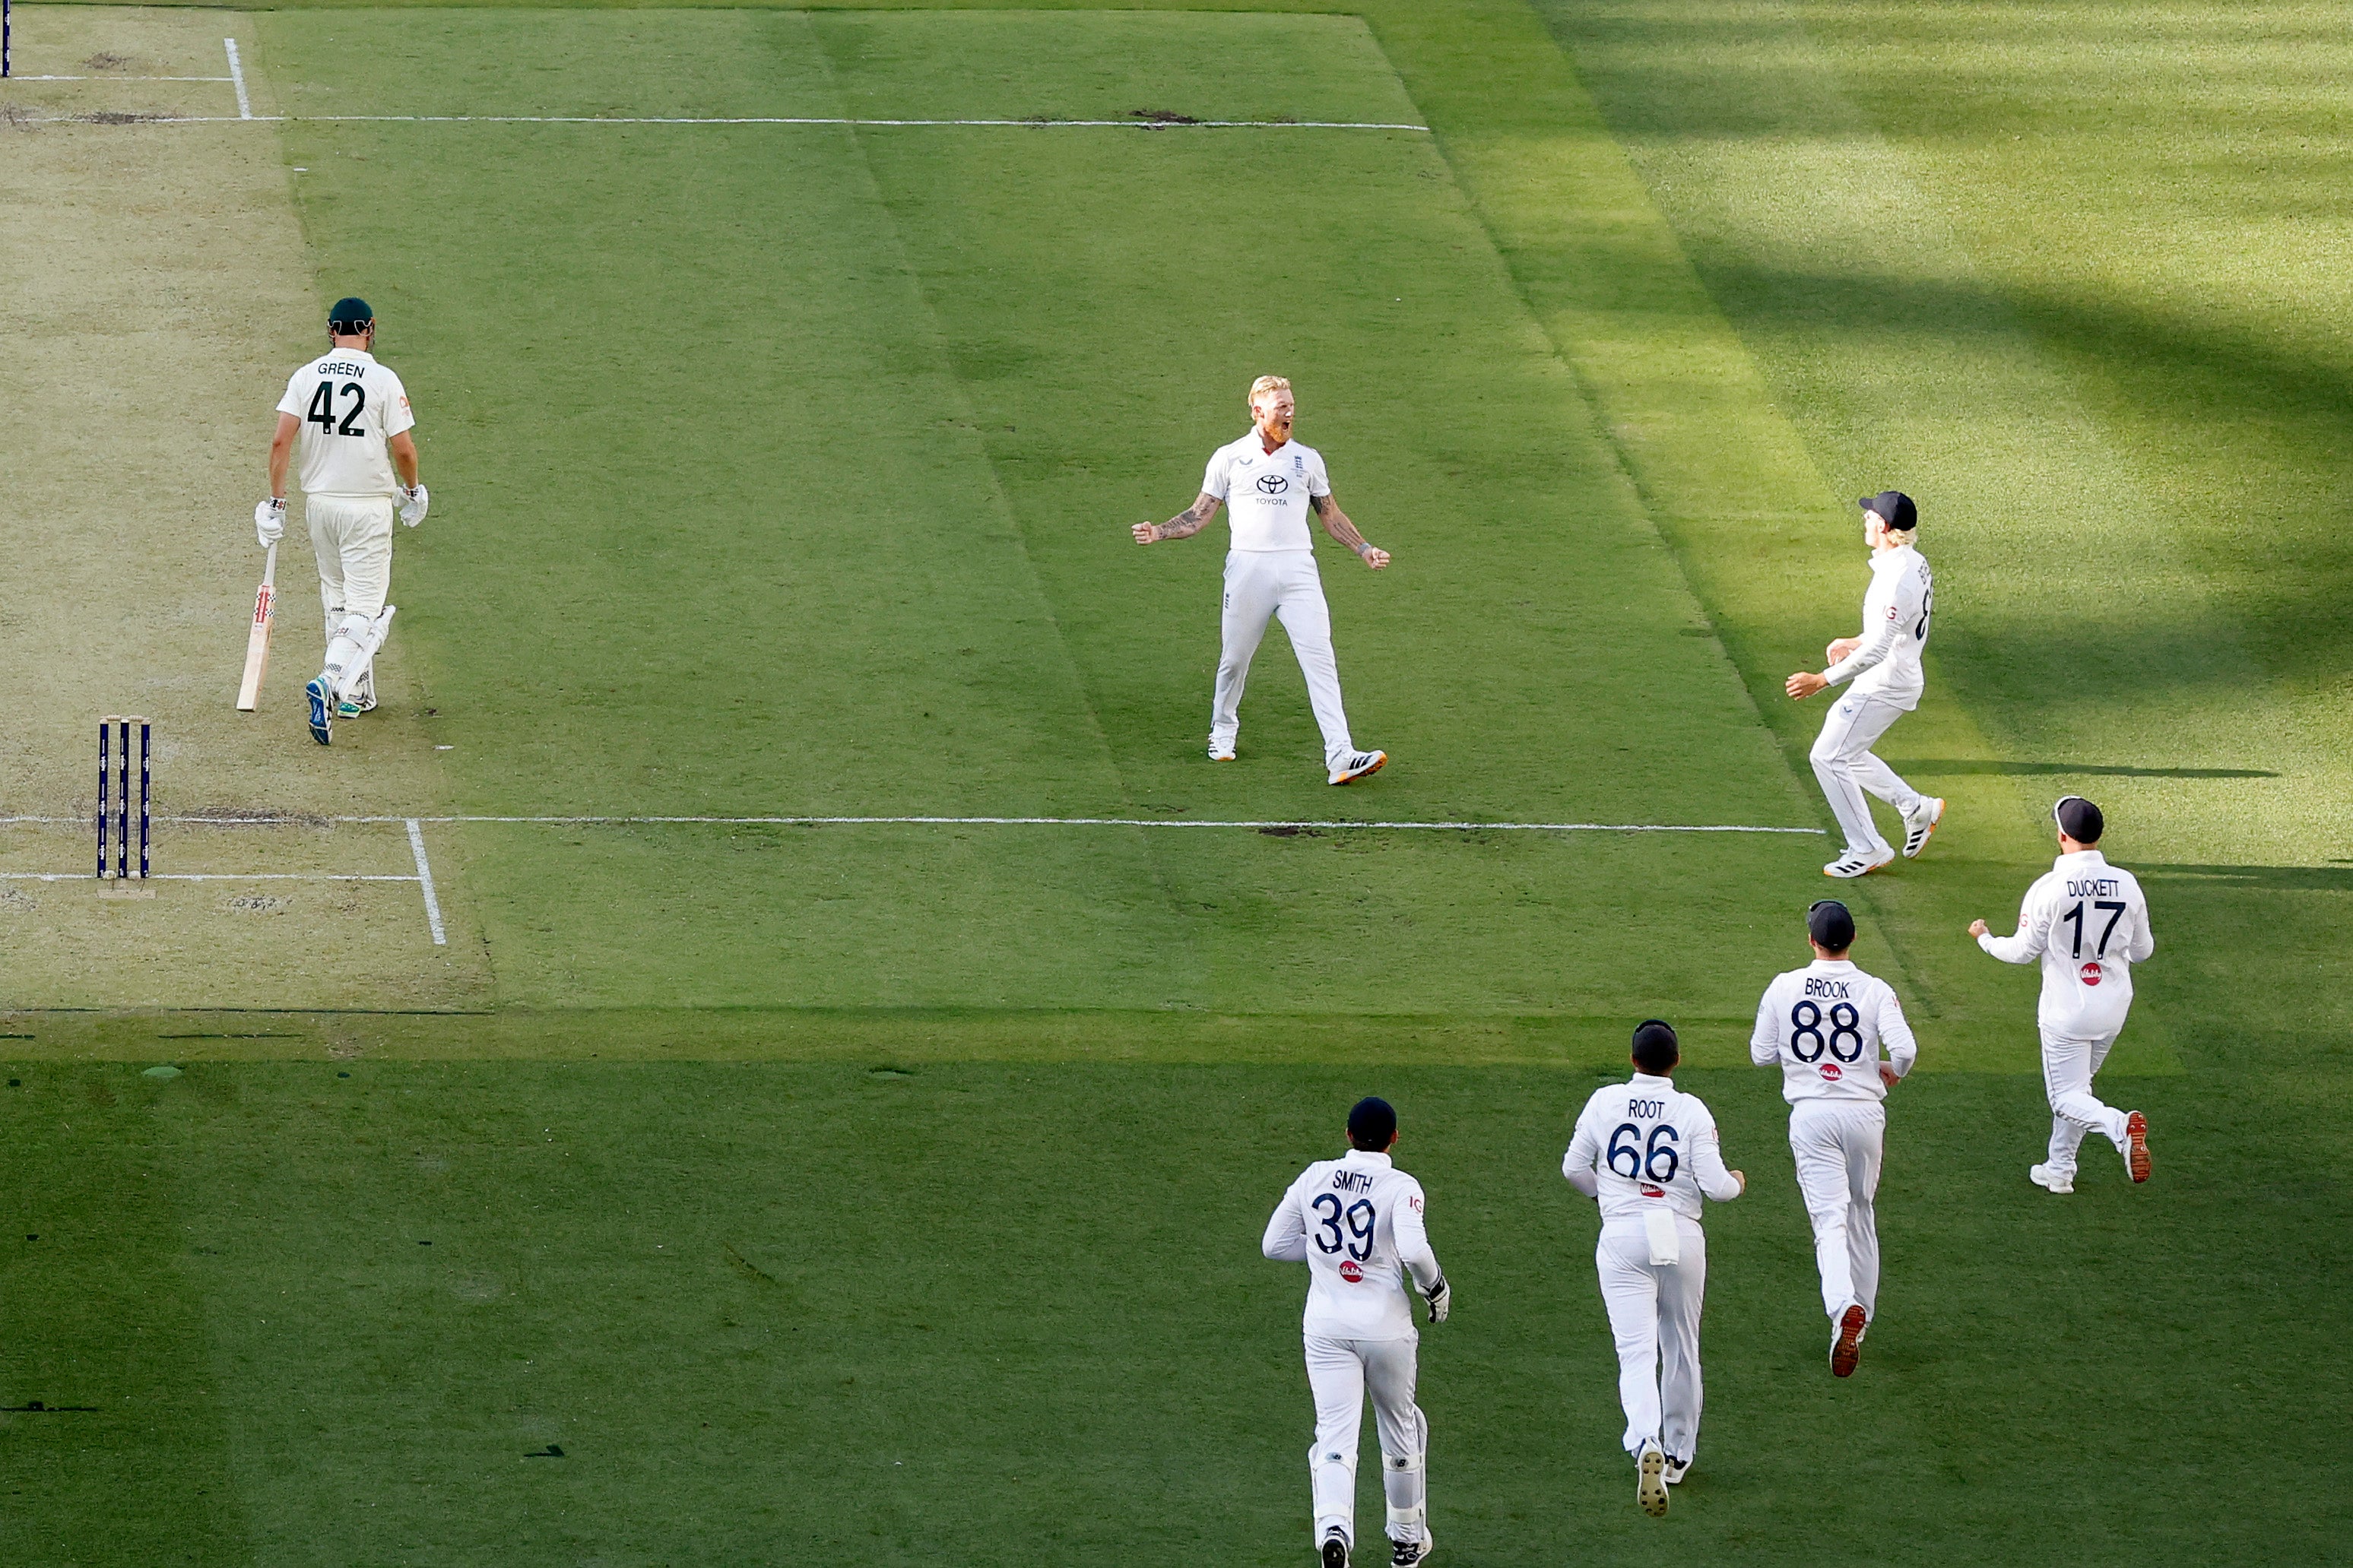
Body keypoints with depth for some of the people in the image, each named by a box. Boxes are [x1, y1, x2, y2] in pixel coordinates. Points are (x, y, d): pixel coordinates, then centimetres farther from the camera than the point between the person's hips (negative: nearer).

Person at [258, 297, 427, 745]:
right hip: (368, 506, -4)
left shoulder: (306, 377, 0)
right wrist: (412, 492, 8)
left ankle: (357, 693, 27)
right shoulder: (383, 380, -9)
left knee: (337, 598, 20)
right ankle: (329, 683, -26)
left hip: (319, 502, 4)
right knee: (364, 607, -4)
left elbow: (281, 441, -6)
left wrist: (275, 503, 0)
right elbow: (403, 448, -11)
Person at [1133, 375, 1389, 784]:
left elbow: (1330, 515, 22)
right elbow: (1201, 514, 9)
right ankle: (1222, 732, 33)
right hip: (1247, 568, -1)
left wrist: (1364, 549, 12)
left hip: (1297, 568, 1)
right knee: (1234, 659, 6)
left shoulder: (1307, 459, 13)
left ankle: (1339, 756, -19)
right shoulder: (1229, 458, 7)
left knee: (1320, 659, -11)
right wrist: (1159, 532, -6)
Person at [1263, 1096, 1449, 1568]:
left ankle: (1334, 1527, -29)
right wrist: (1437, 1289, -4)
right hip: (1385, 1327, -2)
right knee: (1401, 1429, 19)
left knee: (1335, 1433, -3)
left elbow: (1274, 1244, 6)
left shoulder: (1314, 1178, 3)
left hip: (1326, 1328, 2)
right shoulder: (1400, 1187, -9)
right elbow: (1414, 1252, -23)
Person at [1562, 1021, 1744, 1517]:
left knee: (1637, 1350, -6)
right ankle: (1679, 1453, 29)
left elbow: (1573, 1168, 7)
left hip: (1622, 1236, 0)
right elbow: (1715, 1186, -9)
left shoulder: (1605, 1102, -1)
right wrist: (1737, 1182, 15)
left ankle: (1648, 1445, -30)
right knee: (1681, 1348, 17)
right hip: (1681, 1235, 0)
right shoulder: (1692, 1111, -6)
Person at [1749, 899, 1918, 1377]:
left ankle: (1844, 1308, -31)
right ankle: (1862, 1316, 29)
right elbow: (1905, 1049, -15)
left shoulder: (1784, 988, -2)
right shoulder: (1875, 991, -4)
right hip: (1863, 1111, 1)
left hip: (1810, 1114, -1)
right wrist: (1891, 1070, 8)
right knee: (1861, 1215, 19)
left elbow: (1761, 1054, 4)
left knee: (1829, 1217, -6)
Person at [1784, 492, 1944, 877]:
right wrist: (1854, 643, 24)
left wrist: (1821, 680, -27)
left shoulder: (1896, 580, -27)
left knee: (1829, 757, -4)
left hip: (1884, 685, -10)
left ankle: (1867, 849, 2)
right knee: (1843, 753, 22)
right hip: (1901, 680, 10)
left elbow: (1877, 649, -30)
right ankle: (1917, 808, 27)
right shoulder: (1916, 563, 5)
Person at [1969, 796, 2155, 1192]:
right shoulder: (2126, 884, -4)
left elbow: (2024, 951, -9)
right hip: (2114, 1007, 5)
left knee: (2067, 1097, 2)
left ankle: (2121, 1126, -28)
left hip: (2066, 1008, -5)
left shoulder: (2049, 888, -17)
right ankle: (2059, 1170, 29)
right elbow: (2142, 950, 5)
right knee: (2077, 1086, 23)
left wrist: (1985, 938, 11)